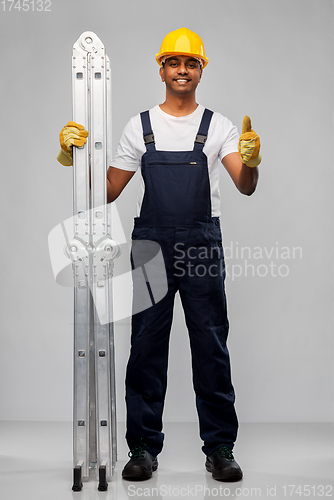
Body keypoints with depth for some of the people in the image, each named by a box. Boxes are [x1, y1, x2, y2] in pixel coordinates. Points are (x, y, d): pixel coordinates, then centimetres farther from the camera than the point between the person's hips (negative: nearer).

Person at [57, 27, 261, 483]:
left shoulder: (218, 126, 6)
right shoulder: (140, 126, 10)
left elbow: (246, 186, -7)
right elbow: (110, 191, 11)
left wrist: (251, 161, -29)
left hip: (203, 246, -1)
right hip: (150, 244, 1)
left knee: (212, 347, 3)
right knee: (147, 347, 4)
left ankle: (220, 448, 13)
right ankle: (144, 447, 15)